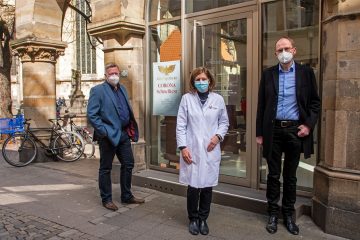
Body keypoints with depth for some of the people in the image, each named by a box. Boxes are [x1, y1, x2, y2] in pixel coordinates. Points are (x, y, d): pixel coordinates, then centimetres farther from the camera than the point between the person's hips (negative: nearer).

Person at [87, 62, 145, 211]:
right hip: (108, 136, -7)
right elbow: (92, 115, -13)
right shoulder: (98, 90, -8)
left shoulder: (122, 89, 13)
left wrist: (131, 130, 9)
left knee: (128, 164, 12)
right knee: (105, 168, 7)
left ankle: (127, 196, 27)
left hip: (124, 134, 7)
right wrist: (105, 131, -17)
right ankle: (106, 199, 22)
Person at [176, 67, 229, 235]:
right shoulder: (187, 98, 1)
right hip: (192, 150, -1)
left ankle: (203, 219, 28)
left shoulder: (218, 99, 5)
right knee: (193, 186, 0)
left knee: (207, 186, 7)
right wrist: (183, 147, -8)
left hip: (211, 150, 2)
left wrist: (218, 136, -6)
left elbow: (224, 122, 12)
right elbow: (180, 125, -1)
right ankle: (193, 219, 24)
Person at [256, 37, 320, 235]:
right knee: (273, 175, 8)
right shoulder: (268, 74, 4)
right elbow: (261, 105, 4)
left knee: (290, 176, 12)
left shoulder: (306, 72, 2)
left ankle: (288, 214, 26)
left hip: (296, 130, 0)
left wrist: (309, 124, -8)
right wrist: (259, 132, 1)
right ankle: (273, 214, 22)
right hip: (273, 130, 0)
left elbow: (315, 102, 5)